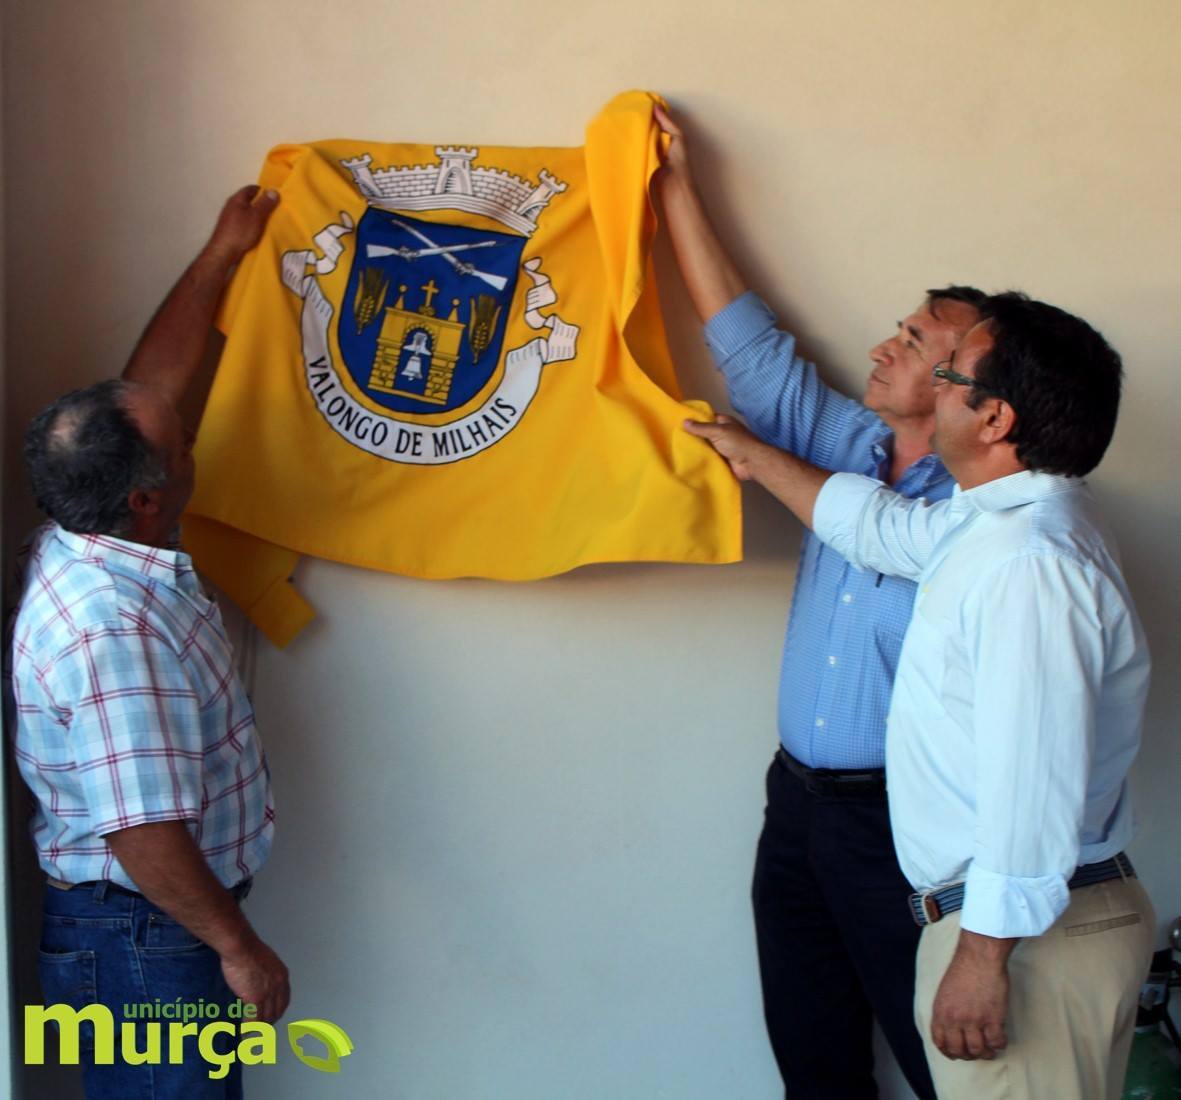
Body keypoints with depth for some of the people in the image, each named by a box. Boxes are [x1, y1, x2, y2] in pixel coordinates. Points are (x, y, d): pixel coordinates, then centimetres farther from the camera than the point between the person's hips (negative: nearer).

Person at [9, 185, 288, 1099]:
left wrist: (226, 252, 18)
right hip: (138, 938, -10)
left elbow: (155, 379, 11)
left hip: (168, 922, 10)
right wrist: (238, 947, -19)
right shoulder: (110, 629, -29)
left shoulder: (88, 540, 0)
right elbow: (143, 832, -29)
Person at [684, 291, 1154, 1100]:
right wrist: (757, 458, 38)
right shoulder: (999, 520, 10)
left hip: (1032, 933, -10)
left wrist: (984, 954, -24)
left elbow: (1036, 783, -27)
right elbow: (881, 526, 28)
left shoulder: (1030, 563, -24)